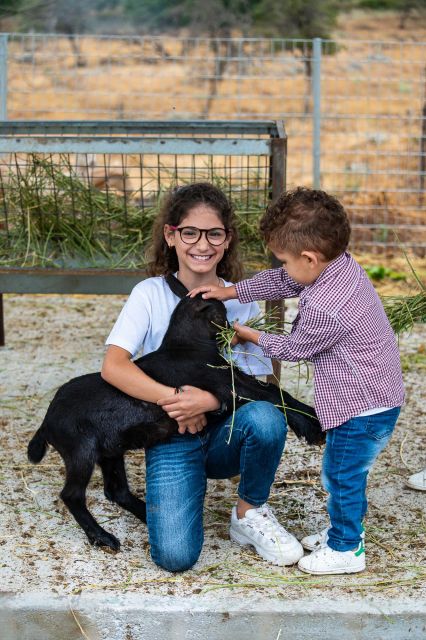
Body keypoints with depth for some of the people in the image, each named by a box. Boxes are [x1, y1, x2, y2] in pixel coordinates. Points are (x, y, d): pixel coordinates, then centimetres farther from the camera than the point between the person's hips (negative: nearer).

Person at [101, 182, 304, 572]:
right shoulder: (151, 294, -4)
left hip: (226, 432, 2)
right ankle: (191, 483, 11)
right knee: (175, 555, -24)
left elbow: (257, 384, -5)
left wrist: (208, 401, -24)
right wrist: (172, 398, -27)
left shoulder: (241, 300, 0)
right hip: (171, 438, -2)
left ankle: (249, 514, -6)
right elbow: (113, 366, -15)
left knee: (266, 419, -34)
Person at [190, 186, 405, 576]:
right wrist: (230, 292, 8)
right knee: (342, 472, 23)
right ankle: (345, 531, 40)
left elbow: (294, 349, -13)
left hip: (363, 407, -9)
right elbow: (281, 283, 10)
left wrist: (251, 336, 3)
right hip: (378, 397, 9)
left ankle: (345, 550, 23)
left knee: (342, 474, 7)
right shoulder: (341, 264, -4)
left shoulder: (324, 309, -32)